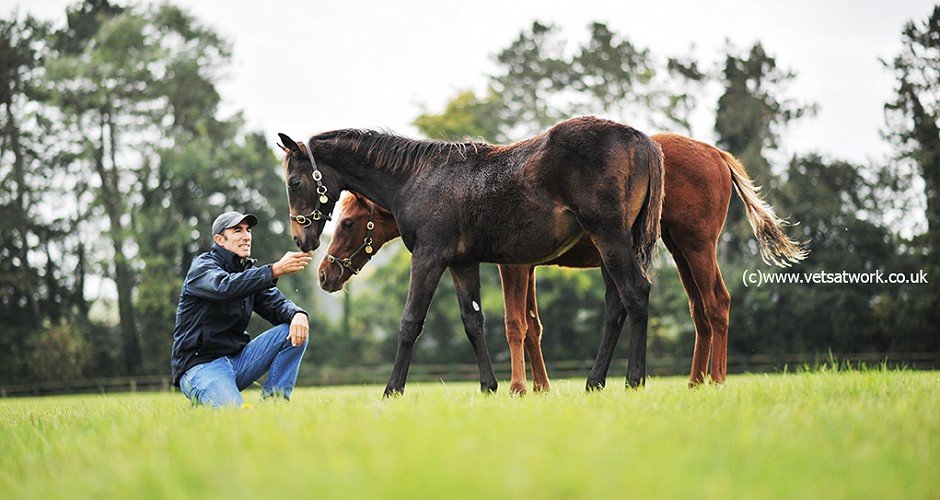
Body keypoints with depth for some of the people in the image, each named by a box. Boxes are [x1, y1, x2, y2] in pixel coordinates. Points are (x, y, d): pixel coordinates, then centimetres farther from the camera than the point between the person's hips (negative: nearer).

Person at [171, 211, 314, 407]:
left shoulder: (249, 272, 15)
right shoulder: (203, 267, -7)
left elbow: (277, 304, 5)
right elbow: (225, 286, -30)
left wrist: (297, 314, -20)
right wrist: (275, 270, -40)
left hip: (237, 360, 7)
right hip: (200, 366, -7)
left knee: (294, 331, -7)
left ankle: (273, 399, -8)